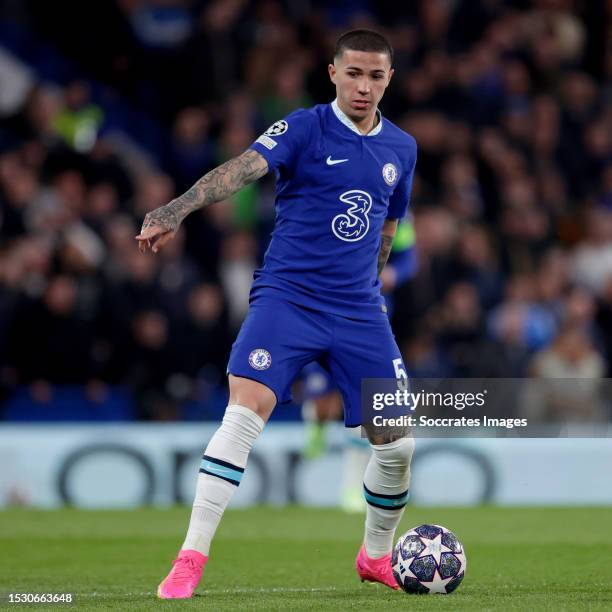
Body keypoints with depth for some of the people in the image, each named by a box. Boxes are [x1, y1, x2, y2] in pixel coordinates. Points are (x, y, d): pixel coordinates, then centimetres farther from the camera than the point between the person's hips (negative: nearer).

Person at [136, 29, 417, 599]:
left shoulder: (401, 149, 9)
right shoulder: (305, 128, -7)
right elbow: (242, 168, -25)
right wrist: (177, 209, -41)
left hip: (358, 311, 4)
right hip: (286, 296, -4)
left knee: (396, 445, 2)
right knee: (246, 411, -23)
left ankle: (375, 557, 29)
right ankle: (190, 559, -18)